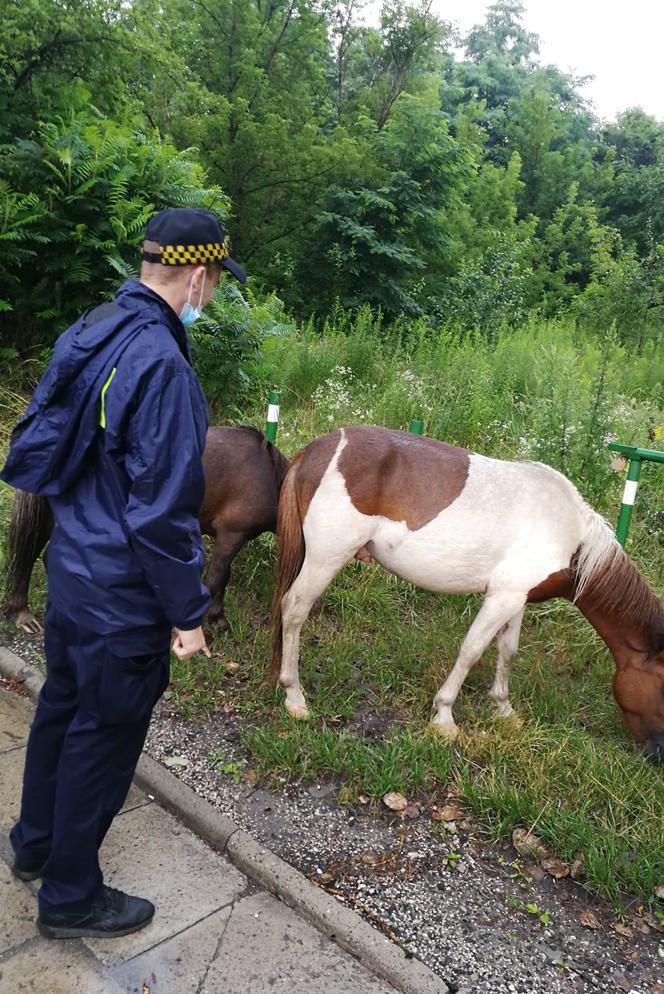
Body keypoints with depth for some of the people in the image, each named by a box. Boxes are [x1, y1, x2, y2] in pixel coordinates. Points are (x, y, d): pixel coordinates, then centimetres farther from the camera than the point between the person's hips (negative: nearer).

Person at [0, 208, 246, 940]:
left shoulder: (90, 333, 3)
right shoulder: (160, 363, -26)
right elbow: (163, 511, -26)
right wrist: (187, 613, -15)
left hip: (71, 569, 9)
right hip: (123, 597, -9)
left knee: (62, 706, 25)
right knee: (103, 737, 10)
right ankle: (70, 898, 33)